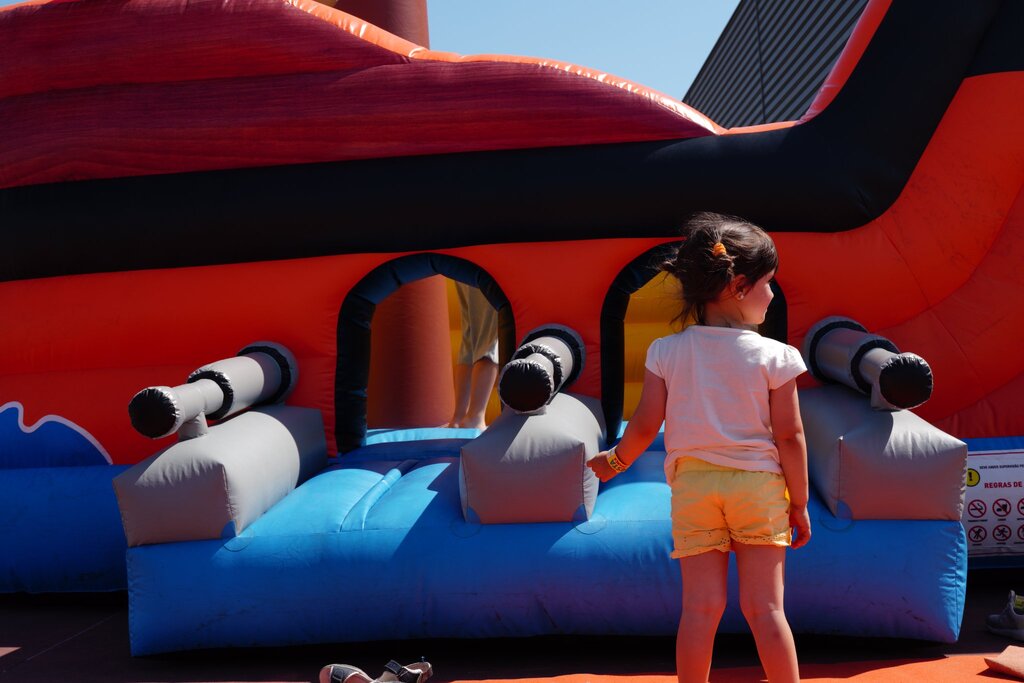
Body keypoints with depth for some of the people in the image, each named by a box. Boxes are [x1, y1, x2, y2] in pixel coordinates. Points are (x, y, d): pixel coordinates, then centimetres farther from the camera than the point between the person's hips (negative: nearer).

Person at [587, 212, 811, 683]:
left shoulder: (665, 352, -1)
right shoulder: (775, 356, -6)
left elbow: (645, 426, 1)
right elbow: (789, 436, -4)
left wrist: (614, 461, 20)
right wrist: (799, 503, 6)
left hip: (692, 484, 2)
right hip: (759, 484, -1)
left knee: (700, 606, 5)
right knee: (764, 607, 4)